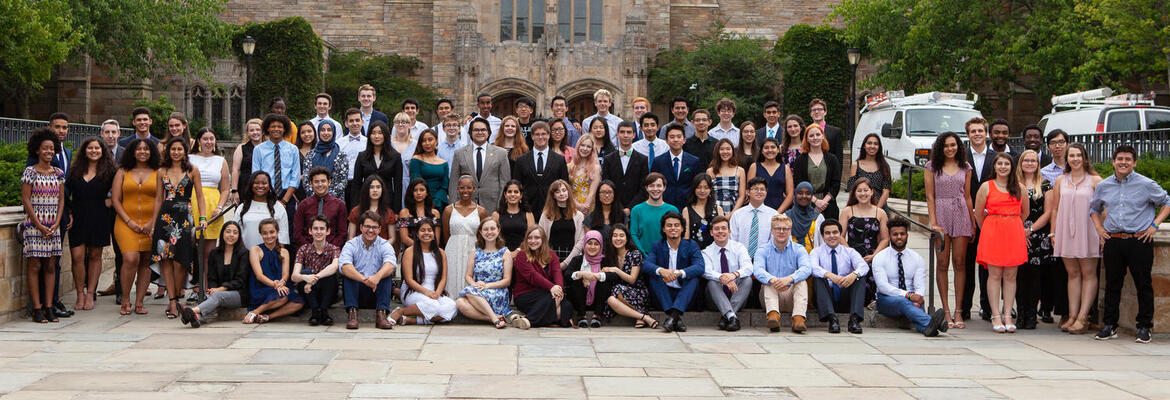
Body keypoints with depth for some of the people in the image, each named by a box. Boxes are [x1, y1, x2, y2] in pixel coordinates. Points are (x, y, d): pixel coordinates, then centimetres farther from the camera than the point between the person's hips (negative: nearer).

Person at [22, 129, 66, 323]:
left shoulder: (59, 173, 10)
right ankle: (37, 309, -1)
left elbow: (61, 200, 9)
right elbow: (26, 200, -7)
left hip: (53, 225, 4)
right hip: (34, 224, -4)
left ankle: (49, 307, 7)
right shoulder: (30, 172, -3)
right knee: (34, 265, -4)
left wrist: (56, 224, -3)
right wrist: (39, 226, -11)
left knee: (50, 265, 4)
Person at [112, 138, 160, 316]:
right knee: (130, 259, -17)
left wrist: (153, 222, -7)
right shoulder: (123, 172, 10)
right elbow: (115, 199, 6)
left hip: (150, 225, 1)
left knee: (146, 262, 0)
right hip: (126, 223, -1)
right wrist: (129, 221, -5)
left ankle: (139, 302, 6)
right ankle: (125, 300, -4)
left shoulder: (157, 173, 8)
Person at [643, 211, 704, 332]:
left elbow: (700, 267, -18)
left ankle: (673, 315, -42)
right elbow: (646, 265, -13)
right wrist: (661, 270, -37)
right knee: (654, 276, -23)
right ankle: (677, 318, -37)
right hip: (664, 293, 1)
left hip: (684, 293, -1)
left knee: (694, 277, -25)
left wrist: (678, 273, -36)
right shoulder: (657, 246, 4)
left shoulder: (691, 245, 1)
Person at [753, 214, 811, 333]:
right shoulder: (763, 251, 5)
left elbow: (806, 269, -15)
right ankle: (773, 314, -51)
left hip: (791, 297, 0)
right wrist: (773, 280, -39)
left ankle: (798, 319, -46)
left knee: (802, 282, -25)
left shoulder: (798, 249, 6)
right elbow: (758, 270, -16)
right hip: (771, 297, 0)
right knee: (768, 282, -27)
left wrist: (789, 278, -37)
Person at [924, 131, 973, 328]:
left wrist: (973, 223, 6)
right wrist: (933, 222, -8)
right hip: (941, 214, -2)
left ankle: (958, 311, 4)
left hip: (961, 215, 2)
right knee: (942, 264, -2)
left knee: (960, 263, 0)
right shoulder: (933, 167, 5)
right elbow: (930, 196, 1)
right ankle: (946, 311, 2)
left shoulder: (965, 168, 11)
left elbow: (967, 197, 12)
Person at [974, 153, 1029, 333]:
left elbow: (1025, 213, 18)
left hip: (1014, 234, 2)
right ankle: (996, 316, -2)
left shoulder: (1019, 187, 10)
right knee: (994, 274, -4)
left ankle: (1007, 316, 5)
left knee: (1010, 275, 2)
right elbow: (978, 214, 6)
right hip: (992, 232, -2)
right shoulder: (986, 187, 4)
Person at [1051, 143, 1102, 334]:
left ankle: (1082, 318, -2)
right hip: (1066, 232, 3)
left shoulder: (1095, 180, 0)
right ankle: (1072, 316, 7)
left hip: (1088, 232, -3)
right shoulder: (1060, 181, 11)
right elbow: (1055, 209, 13)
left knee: (1088, 273, -1)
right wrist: (1053, 233, 8)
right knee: (1072, 273, 6)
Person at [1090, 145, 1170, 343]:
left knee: (1143, 285, 0)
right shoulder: (1103, 186, 10)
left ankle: (1144, 327, 8)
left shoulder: (1146, 184, -1)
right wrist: (1099, 228, 13)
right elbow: (1094, 208, 26)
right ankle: (1110, 326, 15)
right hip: (1113, 241, 3)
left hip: (1140, 240, -3)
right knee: (1112, 284, 7)